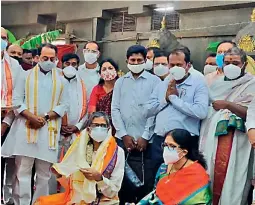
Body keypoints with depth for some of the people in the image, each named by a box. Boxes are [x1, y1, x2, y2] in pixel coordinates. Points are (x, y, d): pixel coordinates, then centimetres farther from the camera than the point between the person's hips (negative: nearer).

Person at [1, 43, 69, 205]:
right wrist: (31, 117, -13)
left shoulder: (61, 80, 12)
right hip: (25, 128, -1)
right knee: (22, 171, -3)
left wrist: (45, 117, -10)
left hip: (49, 130, 1)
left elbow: (64, 105, 5)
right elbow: (17, 100, 2)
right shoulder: (26, 76, 10)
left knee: (44, 173, 6)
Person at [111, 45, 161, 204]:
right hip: (123, 139, 3)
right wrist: (124, 134, -3)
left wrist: (145, 137, -9)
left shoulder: (154, 81, 1)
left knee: (145, 181, 0)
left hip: (145, 141, -3)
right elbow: (115, 109, 7)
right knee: (123, 179, 7)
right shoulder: (120, 82, 11)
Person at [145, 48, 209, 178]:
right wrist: (166, 98, -6)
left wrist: (174, 98, -10)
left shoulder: (198, 83, -3)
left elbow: (201, 112, -20)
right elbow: (147, 111, 9)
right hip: (159, 141, 5)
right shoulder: (162, 84, 14)